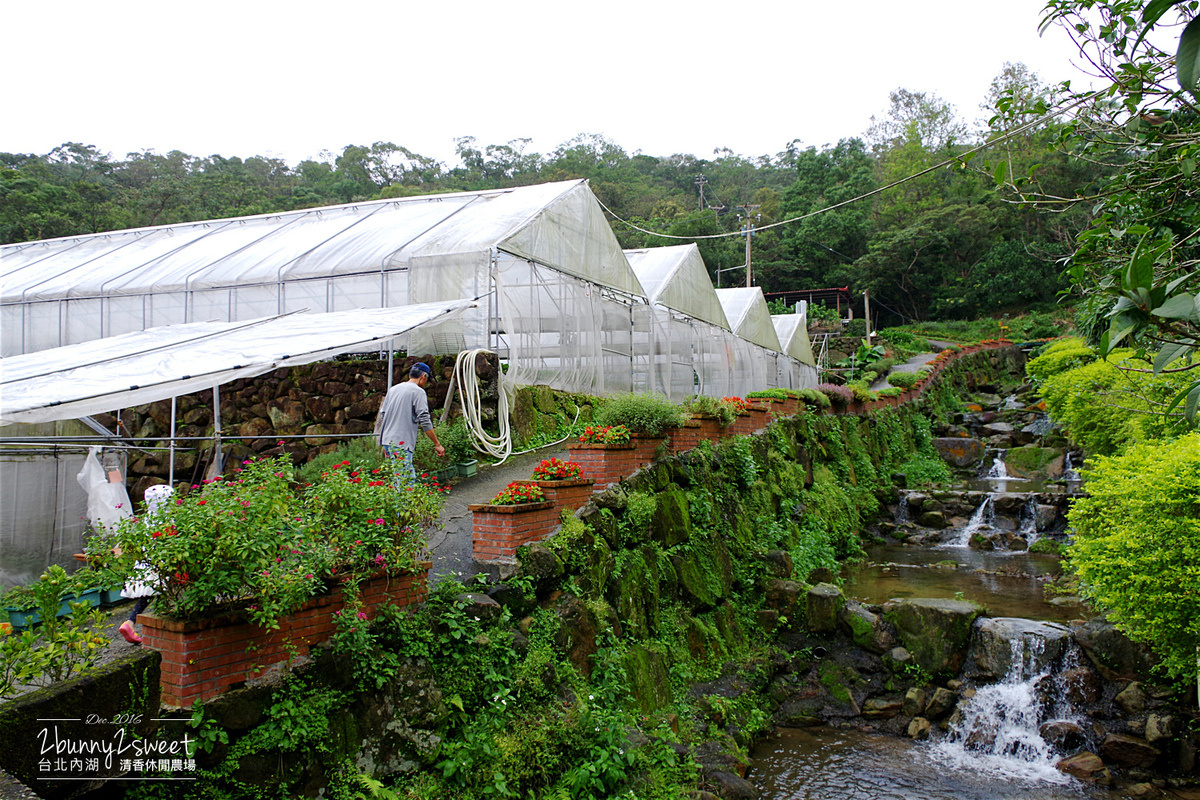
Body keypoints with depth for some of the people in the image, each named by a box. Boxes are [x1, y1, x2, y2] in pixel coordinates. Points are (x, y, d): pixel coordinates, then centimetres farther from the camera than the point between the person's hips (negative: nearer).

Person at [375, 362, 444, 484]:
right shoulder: (418, 392, -6)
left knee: (411, 478, 12)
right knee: (402, 482, -8)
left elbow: (382, 415, 20)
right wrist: (437, 444, -7)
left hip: (387, 441, 8)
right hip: (401, 443, -8)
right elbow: (425, 421, -12)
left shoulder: (392, 389, 16)